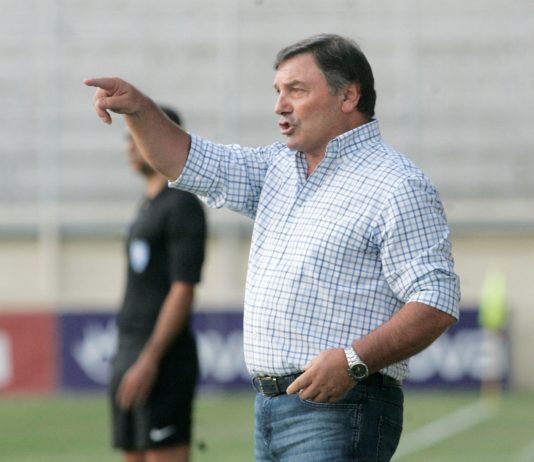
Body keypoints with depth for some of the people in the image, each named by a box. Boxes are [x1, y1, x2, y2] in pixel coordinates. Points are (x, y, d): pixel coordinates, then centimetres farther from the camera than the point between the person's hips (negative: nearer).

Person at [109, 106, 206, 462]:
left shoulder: (182, 205, -8)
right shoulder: (148, 207, 19)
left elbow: (183, 290, -16)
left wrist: (149, 359, -22)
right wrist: (127, 359, 20)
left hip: (162, 356, -10)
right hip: (131, 353, 10)